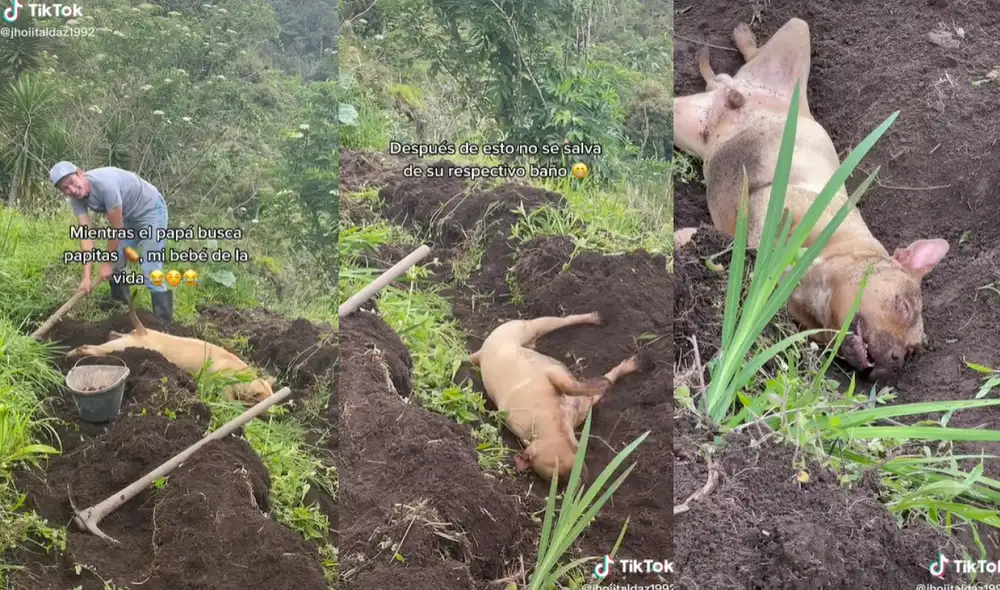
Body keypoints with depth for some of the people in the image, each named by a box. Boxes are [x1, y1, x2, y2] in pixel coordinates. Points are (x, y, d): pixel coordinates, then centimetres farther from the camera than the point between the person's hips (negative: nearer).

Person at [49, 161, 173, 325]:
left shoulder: (104, 184, -35)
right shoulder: (76, 199, -12)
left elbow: (117, 229, -25)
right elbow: (86, 234, -16)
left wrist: (108, 262, -13)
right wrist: (86, 276, -23)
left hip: (151, 210, -8)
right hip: (129, 216, 8)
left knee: (151, 272, -14)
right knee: (116, 263, 13)